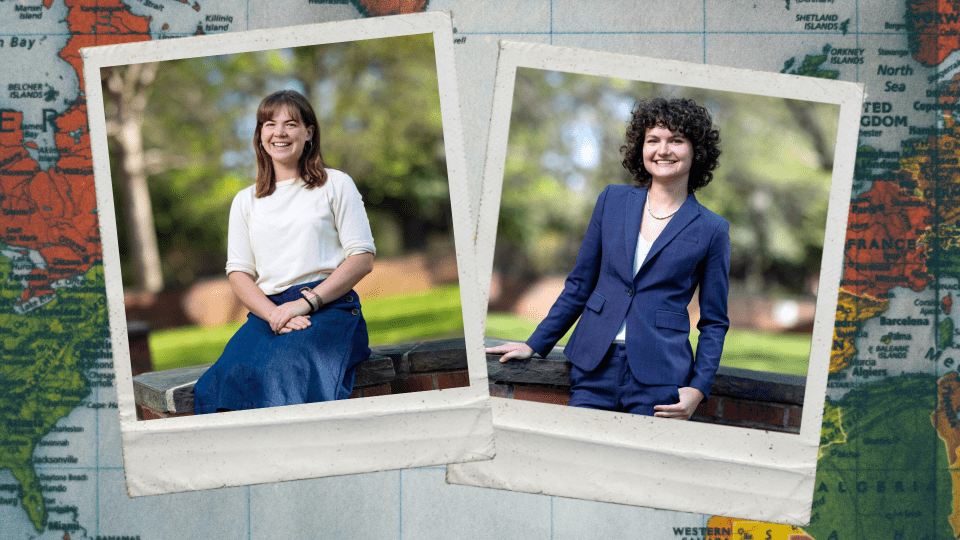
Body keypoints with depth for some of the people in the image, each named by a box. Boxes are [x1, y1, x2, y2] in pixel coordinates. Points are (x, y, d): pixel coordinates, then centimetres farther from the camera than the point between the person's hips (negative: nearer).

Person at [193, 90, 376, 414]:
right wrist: (274, 315, -8)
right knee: (230, 373, -30)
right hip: (267, 311, 3)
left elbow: (363, 259, 4)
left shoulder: (335, 185, 12)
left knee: (287, 367, -35)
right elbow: (238, 272, 13)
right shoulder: (246, 201, 22)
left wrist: (307, 302, -10)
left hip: (329, 307, -3)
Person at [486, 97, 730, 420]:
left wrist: (698, 389, -6)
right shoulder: (613, 201, 9)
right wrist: (534, 345, 13)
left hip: (658, 382, -2)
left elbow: (714, 322, 5)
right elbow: (579, 285, 14)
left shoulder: (712, 230, 2)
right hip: (594, 369, 2)